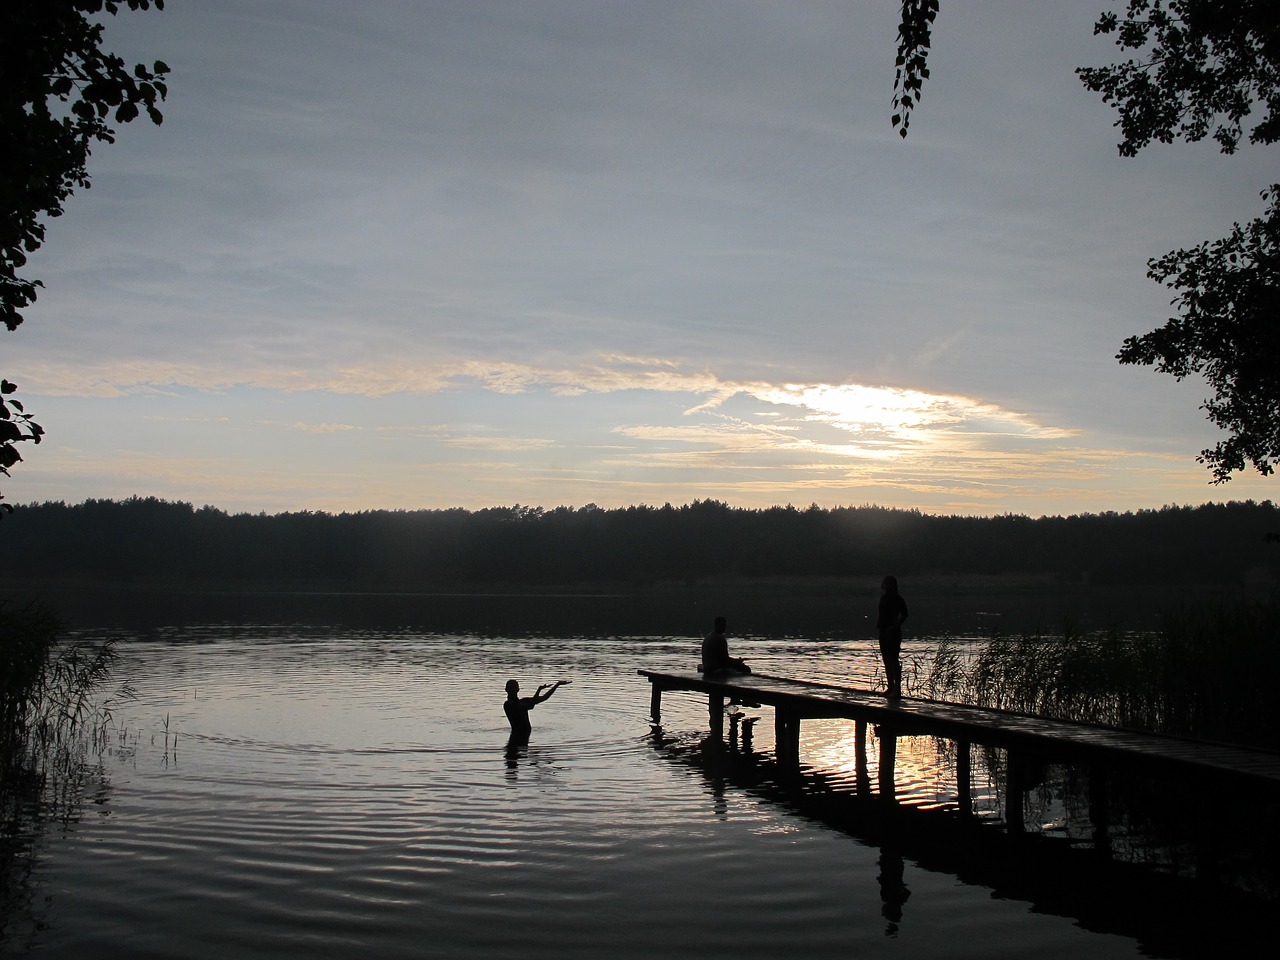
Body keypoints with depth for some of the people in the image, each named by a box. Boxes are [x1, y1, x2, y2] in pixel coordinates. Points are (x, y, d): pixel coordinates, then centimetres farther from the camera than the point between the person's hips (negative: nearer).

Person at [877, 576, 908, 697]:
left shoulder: (898, 599, -8)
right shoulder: (883, 598, 13)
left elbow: (904, 615, -12)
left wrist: (895, 626, -20)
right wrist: (878, 622, 7)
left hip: (893, 632, -8)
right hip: (884, 632, 8)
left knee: (894, 660, -7)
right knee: (886, 660, 12)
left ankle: (897, 689, -5)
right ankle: (891, 687, 20)